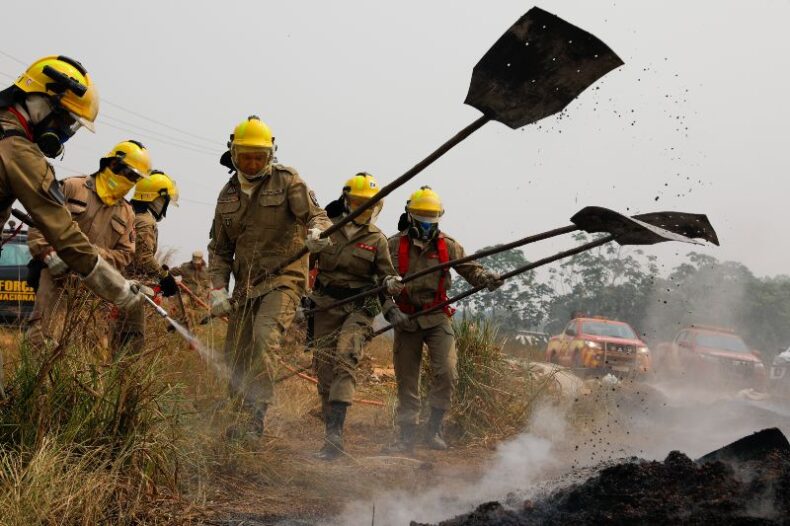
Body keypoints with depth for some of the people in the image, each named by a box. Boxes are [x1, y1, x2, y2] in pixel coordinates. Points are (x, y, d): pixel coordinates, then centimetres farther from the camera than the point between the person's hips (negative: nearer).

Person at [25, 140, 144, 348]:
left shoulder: (126, 214, 17)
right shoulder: (73, 188, 5)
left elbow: (125, 254, 8)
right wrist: (48, 253, -16)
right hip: (57, 276, -3)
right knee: (43, 339, -13)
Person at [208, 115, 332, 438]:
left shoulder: (287, 181, -1)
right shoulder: (228, 195, 13)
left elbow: (315, 215, -10)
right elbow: (219, 248, 16)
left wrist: (317, 233, -35)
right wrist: (218, 288, 4)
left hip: (283, 280, -6)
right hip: (245, 284, 6)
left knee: (265, 337, -28)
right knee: (236, 355, 7)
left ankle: (256, 418, -27)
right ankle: (240, 416, 24)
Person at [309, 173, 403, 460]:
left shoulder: (377, 239, 5)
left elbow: (385, 273, 7)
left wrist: (391, 282, -15)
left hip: (359, 307, -2)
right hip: (326, 305, 2)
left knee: (344, 359, -22)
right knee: (324, 367, 3)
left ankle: (335, 433, -29)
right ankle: (331, 432, 15)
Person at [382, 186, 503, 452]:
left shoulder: (448, 246, 4)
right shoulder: (394, 245, -1)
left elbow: (469, 268, -3)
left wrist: (486, 278, -25)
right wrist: (391, 312, -14)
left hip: (437, 318, 0)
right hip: (405, 320, 0)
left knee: (446, 372, -15)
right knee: (406, 380, 5)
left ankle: (434, 428, 3)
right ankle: (407, 435, 16)